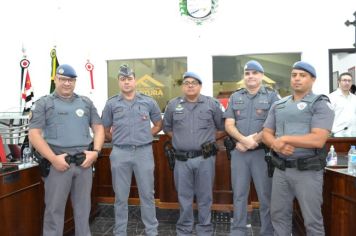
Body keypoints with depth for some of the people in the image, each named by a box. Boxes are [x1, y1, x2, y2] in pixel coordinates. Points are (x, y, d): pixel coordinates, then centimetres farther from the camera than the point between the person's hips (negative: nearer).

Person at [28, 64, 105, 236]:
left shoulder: (86, 103, 13)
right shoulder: (43, 103, 3)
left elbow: (98, 128, 12)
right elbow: (34, 134, -5)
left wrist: (95, 151, -4)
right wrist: (53, 159, -15)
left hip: (85, 162, 3)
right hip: (58, 164, -3)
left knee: (83, 207, 14)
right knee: (54, 209, 6)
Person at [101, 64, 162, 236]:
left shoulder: (148, 102, 4)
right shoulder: (111, 104, 4)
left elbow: (158, 125, 14)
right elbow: (105, 131, 11)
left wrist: (145, 137, 5)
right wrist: (118, 140, 3)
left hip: (144, 152, 0)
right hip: (120, 153, 0)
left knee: (147, 194, 8)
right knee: (121, 196, 10)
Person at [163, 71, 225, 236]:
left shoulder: (212, 104, 1)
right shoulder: (173, 105, 6)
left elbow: (221, 128, 8)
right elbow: (167, 128, 16)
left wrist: (207, 140, 6)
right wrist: (180, 140, 10)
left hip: (205, 158, -1)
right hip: (182, 159, 1)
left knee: (204, 196, 9)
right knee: (184, 196, 12)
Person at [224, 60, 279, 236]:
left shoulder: (272, 96, 3)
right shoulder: (235, 97, 11)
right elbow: (229, 125, 2)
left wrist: (253, 141, -13)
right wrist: (244, 140, -14)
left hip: (263, 152, -2)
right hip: (239, 152, 3)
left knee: (266, 195, 5)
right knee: (239, 194, 10)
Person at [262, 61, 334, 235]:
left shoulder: (320, 104, -6)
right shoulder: (278, 105, 12)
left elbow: (318, 140, -18)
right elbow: (266, 134, 9)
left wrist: (284, 138, -13)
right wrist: (276, 144, -14)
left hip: (307, 170, -5)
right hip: (281, 169, 5)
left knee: (312, 219, 7)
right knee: (279, 215, 15)